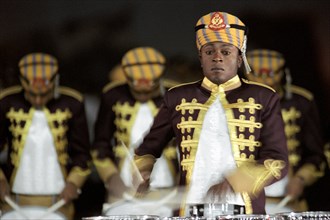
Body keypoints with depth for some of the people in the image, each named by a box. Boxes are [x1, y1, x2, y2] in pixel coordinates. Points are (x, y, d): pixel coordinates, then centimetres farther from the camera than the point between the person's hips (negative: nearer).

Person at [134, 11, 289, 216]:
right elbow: (149, 148, 20)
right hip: (192, 212, 1)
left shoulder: (264, 98, 6)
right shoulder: (178, 98, 12)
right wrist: (141, 178, -1)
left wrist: (236, 182, -17)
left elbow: (278, 161, -1)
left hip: (245, 212, -1)